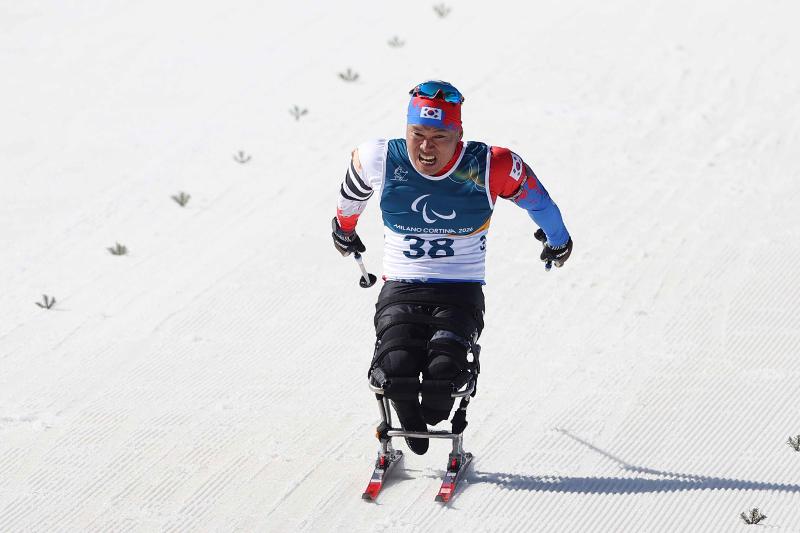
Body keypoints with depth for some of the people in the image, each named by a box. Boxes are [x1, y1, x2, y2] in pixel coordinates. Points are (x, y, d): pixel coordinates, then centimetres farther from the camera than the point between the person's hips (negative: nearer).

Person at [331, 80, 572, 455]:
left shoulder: (489, 168, -10)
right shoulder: (381, 160, -7)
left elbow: (534, 195, 10)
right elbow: (353, 188, 19)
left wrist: (557, 239, 28)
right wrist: (344, 226, 37)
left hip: (461, 293, -1)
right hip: (401, 289, 1)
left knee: (444, 369, -27)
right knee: (398, 367, -25)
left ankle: (437, 415, 13)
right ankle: (408, 424, 14)